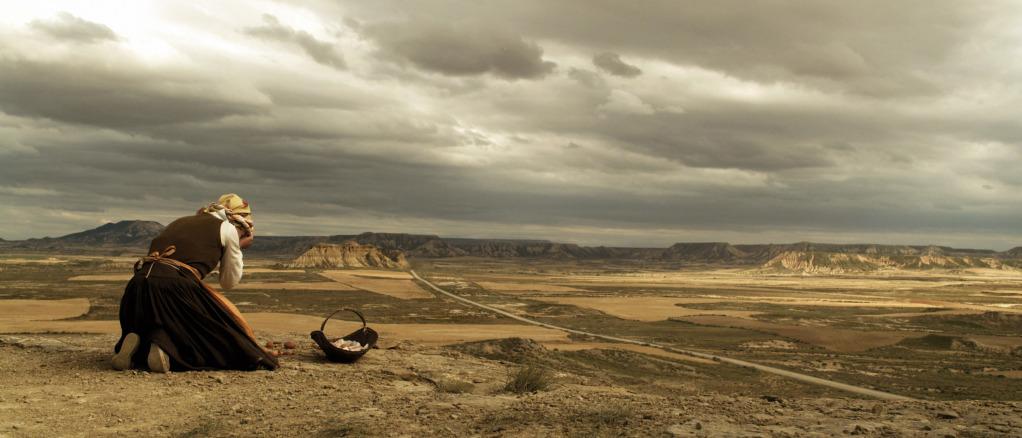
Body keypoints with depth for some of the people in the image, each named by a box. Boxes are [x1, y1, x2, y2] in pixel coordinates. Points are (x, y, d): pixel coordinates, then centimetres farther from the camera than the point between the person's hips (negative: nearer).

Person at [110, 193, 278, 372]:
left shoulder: (179, 222, 31)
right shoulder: (227, 228, 14)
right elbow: (229, 282, 19)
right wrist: (238, 248, 32)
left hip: (138, 284, 6)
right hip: (177, 285, -6)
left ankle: (138, 344, -1)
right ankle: (166, 347, -15)